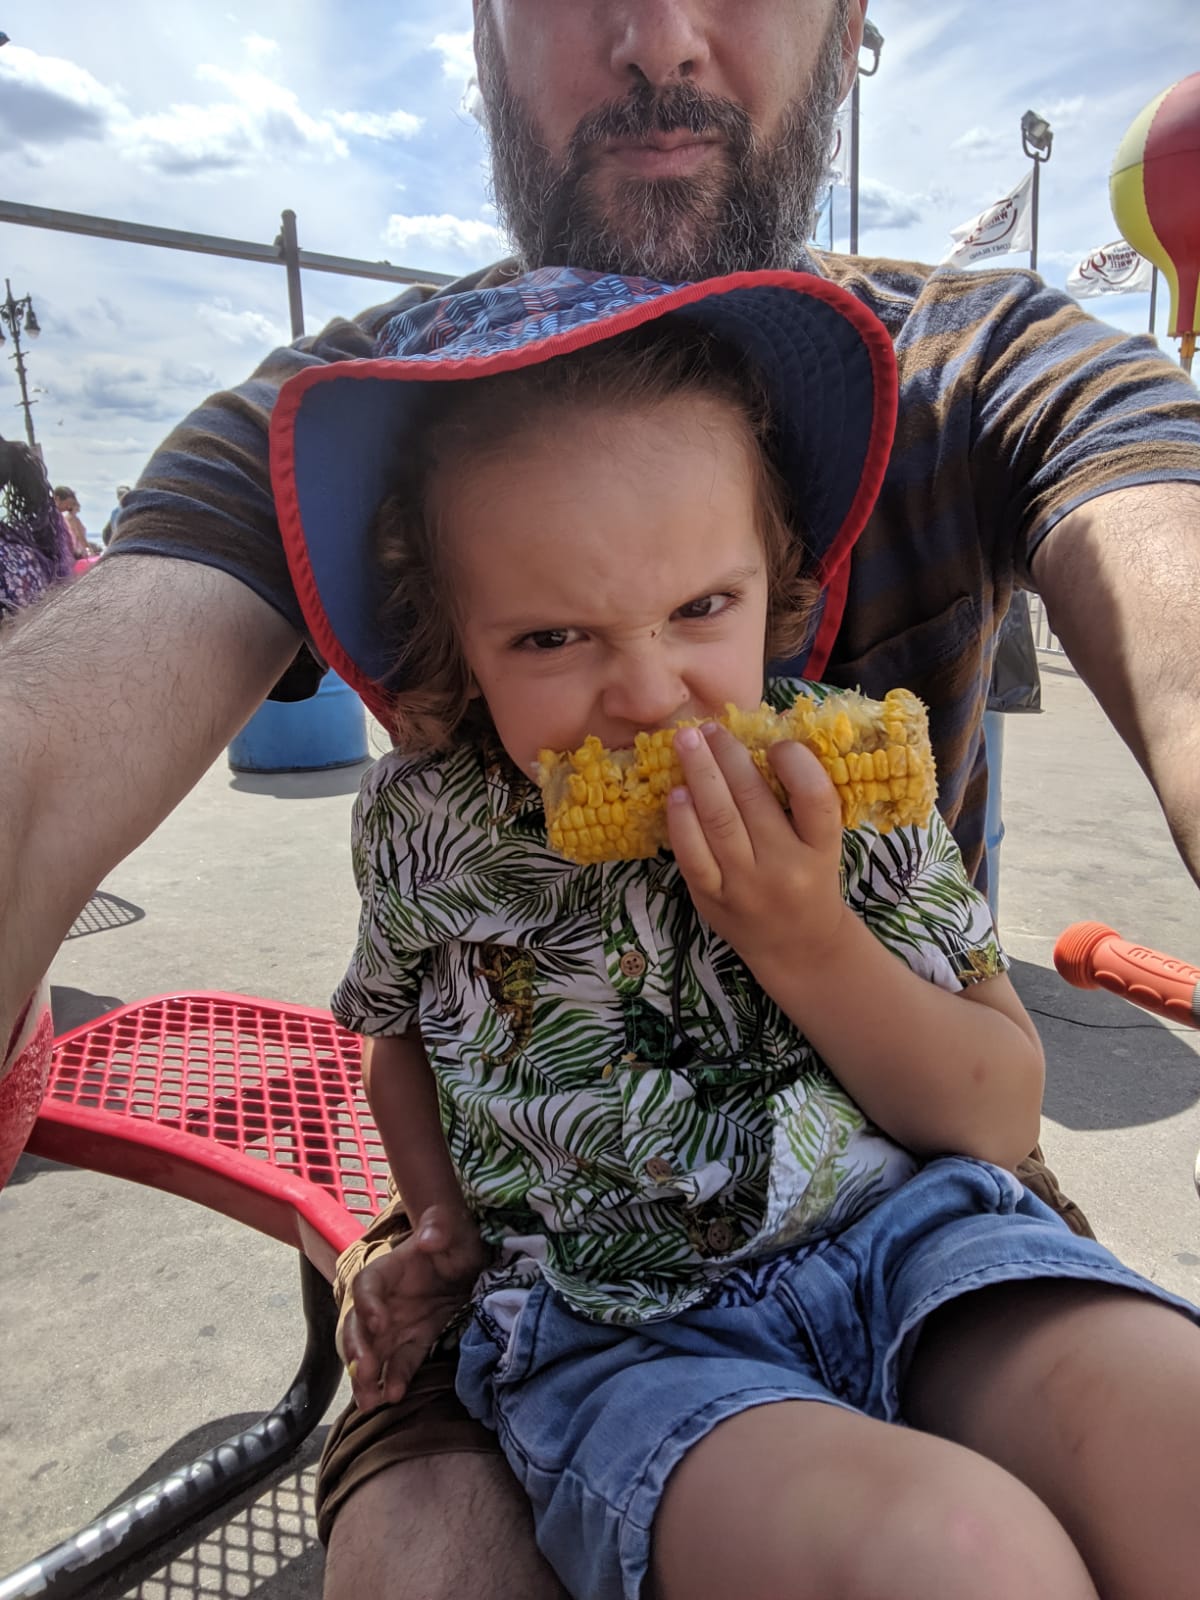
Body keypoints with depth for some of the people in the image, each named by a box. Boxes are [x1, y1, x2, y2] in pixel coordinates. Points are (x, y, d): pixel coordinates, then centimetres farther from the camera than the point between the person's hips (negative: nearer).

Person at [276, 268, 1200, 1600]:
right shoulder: (419, 826, -3)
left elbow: (1003, 1117, -3)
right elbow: (404, 1029, 19)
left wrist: (804, 941, -19)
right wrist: (443, 1230, 4)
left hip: (908, 1229, 2)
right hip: (617, 1329, 0)